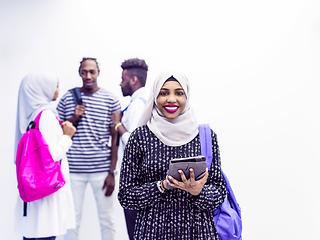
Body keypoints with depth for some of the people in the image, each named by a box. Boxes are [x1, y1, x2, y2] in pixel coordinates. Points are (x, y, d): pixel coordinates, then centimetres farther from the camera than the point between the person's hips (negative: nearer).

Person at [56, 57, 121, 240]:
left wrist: (112, 172, -3)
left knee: (107, 219, 4)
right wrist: (73, 119, -7)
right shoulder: (67, 98, 6)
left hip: (101, 170, -1)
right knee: (72, 219, 4)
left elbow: (115, 138, 2)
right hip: (73, 170, 1)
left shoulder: (111, 100, 2)